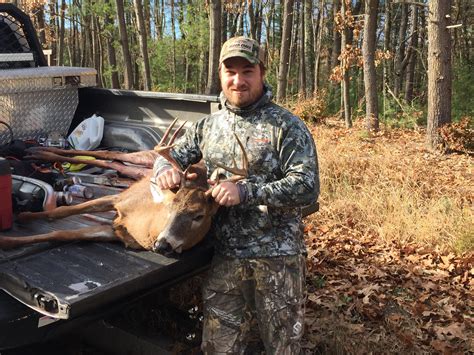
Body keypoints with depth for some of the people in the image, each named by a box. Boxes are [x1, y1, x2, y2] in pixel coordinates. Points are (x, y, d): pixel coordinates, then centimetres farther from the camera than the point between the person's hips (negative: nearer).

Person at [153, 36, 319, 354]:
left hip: (277, 258, -4)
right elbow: (172, 154, 17)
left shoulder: (287, 126, -7)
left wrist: (246, 191, -25)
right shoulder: (209, 125, 8)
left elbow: (307, 187, -15)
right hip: (225, 258, 4)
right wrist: (164, 169, -8)